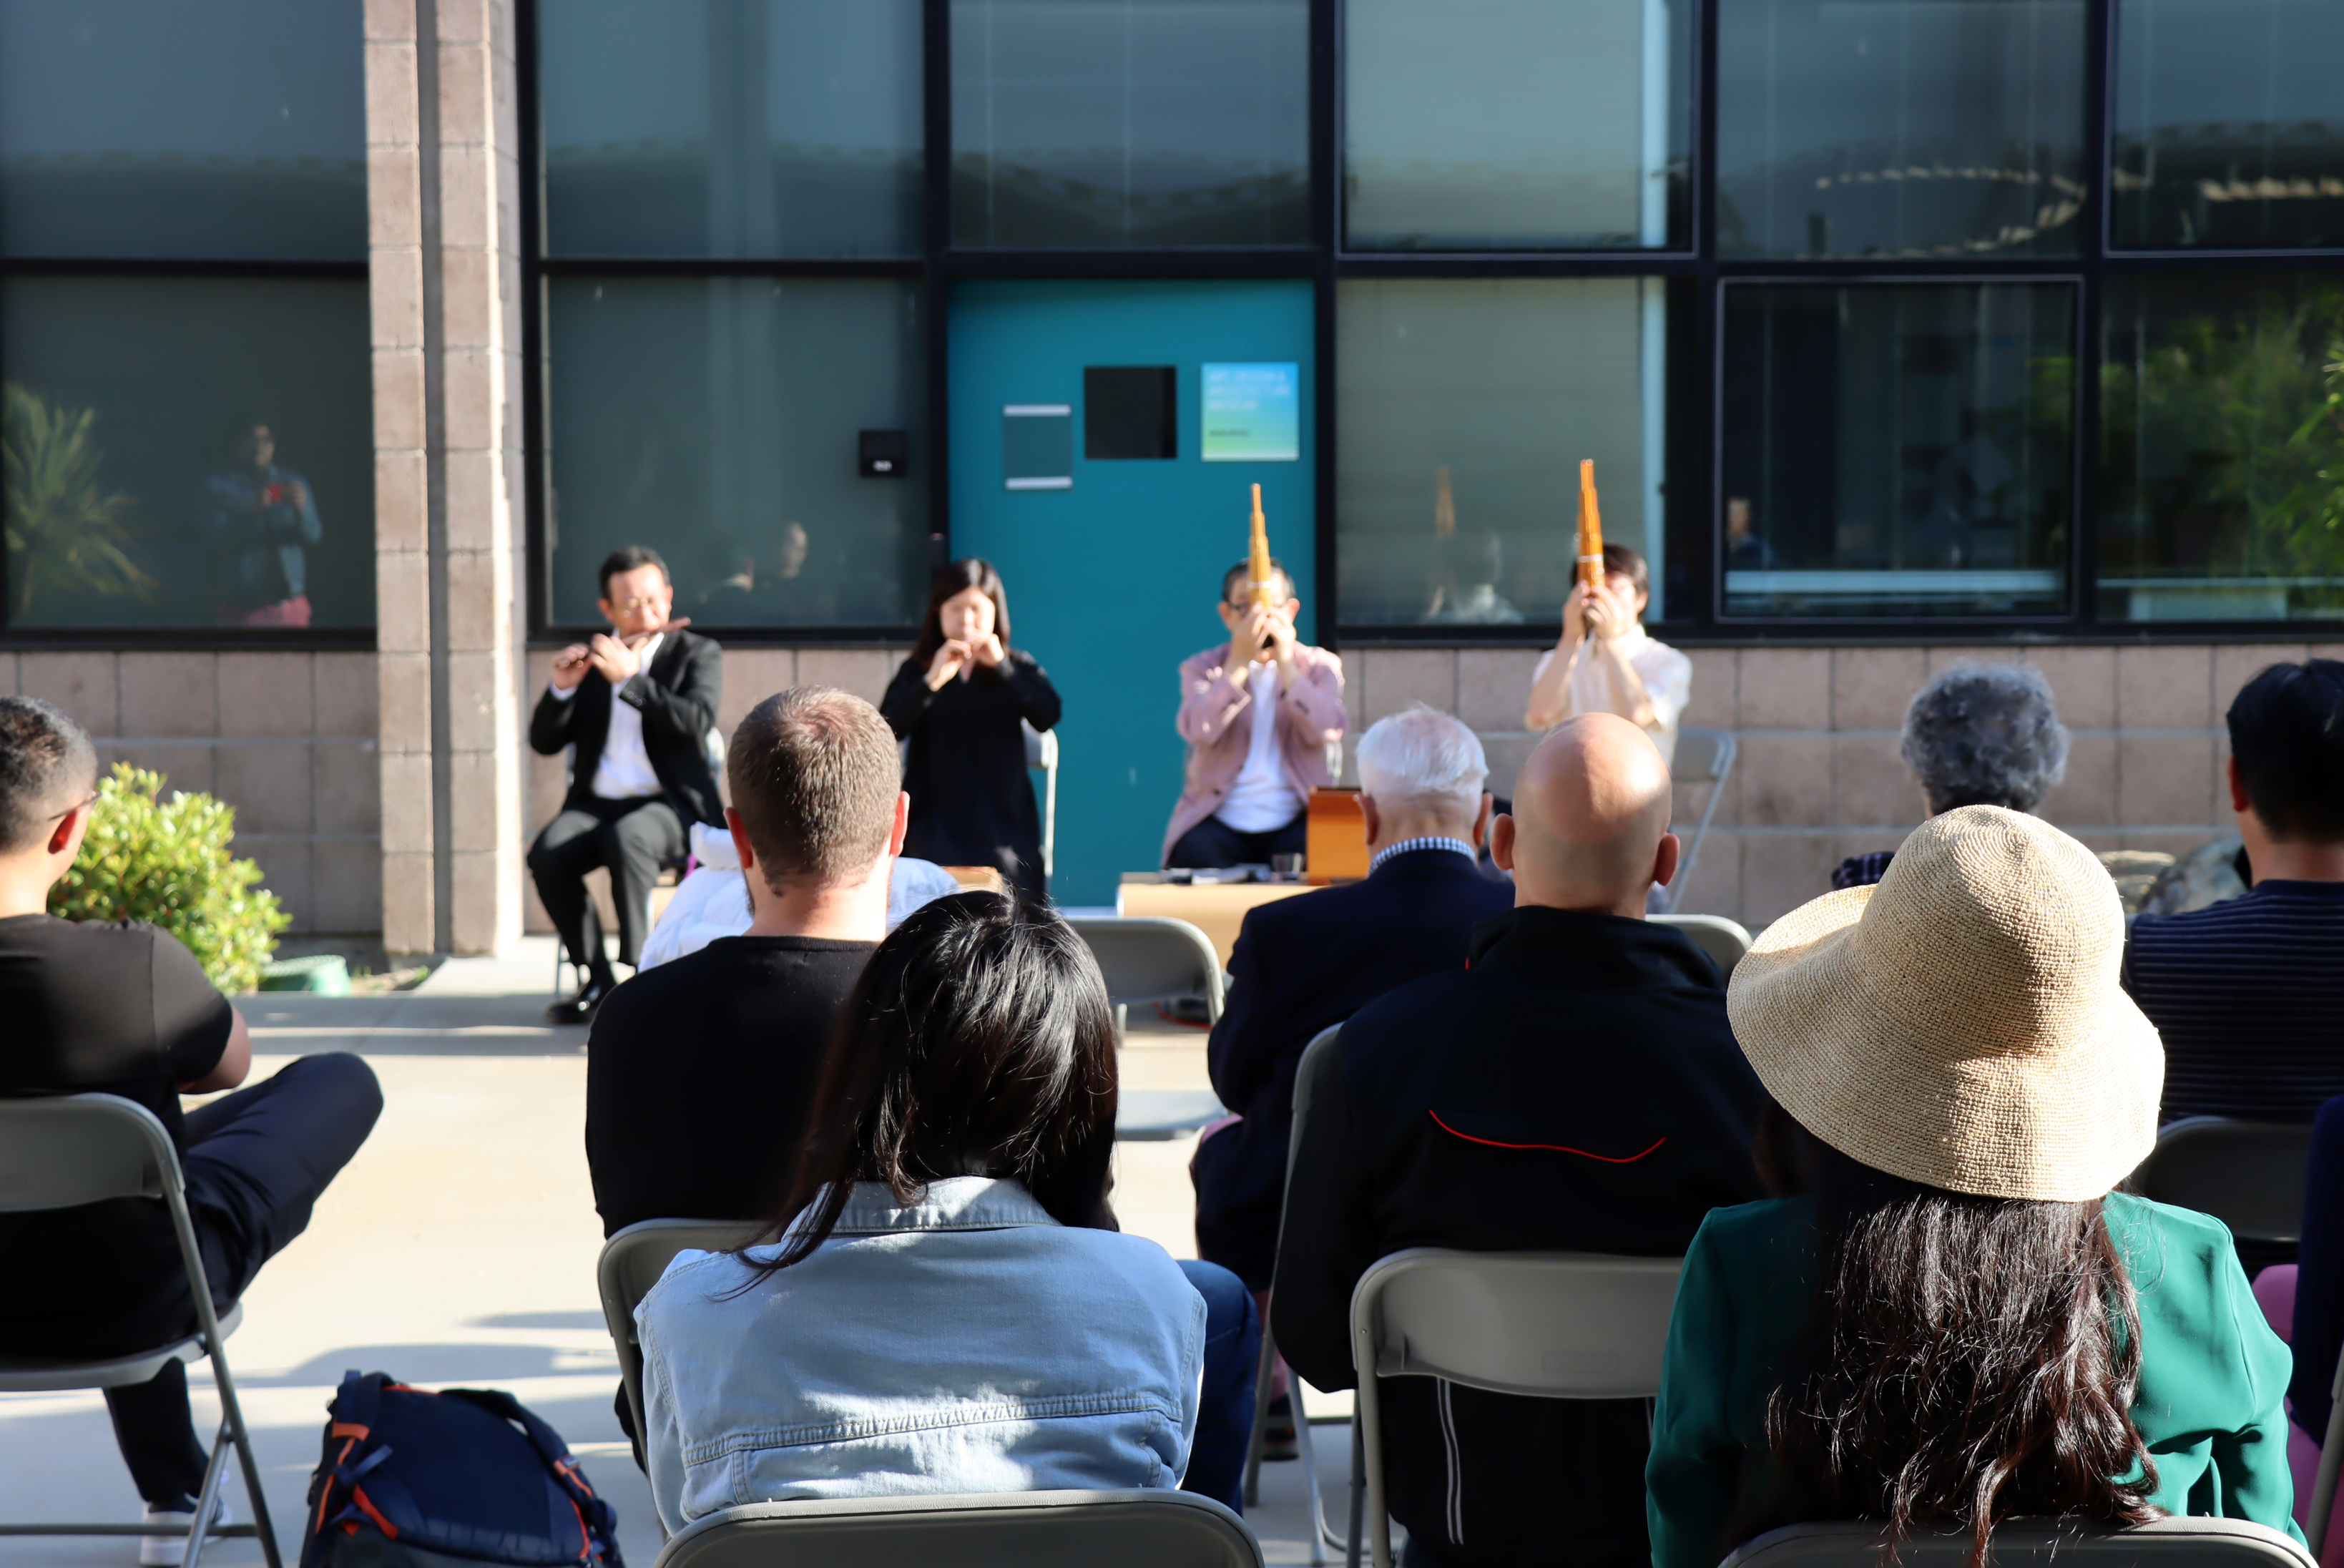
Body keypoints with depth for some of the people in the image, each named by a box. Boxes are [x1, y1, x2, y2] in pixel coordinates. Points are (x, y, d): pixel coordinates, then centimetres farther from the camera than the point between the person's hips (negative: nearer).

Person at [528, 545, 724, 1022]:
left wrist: (629, 678, -17)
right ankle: (598, 981, -13)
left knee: (627, 840, -36)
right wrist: (562, 688, -7)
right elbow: (544, 742, 11)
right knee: (546, 855, -26)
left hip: (669, 805, -4)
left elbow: (696, 723, -14)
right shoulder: (589, 660, 15)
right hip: (597, 803, 4)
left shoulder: (698, 654, 6)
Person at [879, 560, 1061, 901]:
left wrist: (1001, 666, -16)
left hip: (1002, 826, 0)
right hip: (936, 820, 0)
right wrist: (933, 680, -18)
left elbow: (1047, 716, -8)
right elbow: (887, 730, -7)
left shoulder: (1019, 668, 12)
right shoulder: (917, 672, 11)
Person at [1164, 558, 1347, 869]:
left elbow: (1327, 732, -10)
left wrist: (1285, 662, -13)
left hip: (1296, 821, 0)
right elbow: (1199, 732, -13)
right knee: (1194, 857, -30)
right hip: (1218, 822, 0)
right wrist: (1240, 662, -17)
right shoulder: (1202, 668, 8)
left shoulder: (1320, 665, 10)